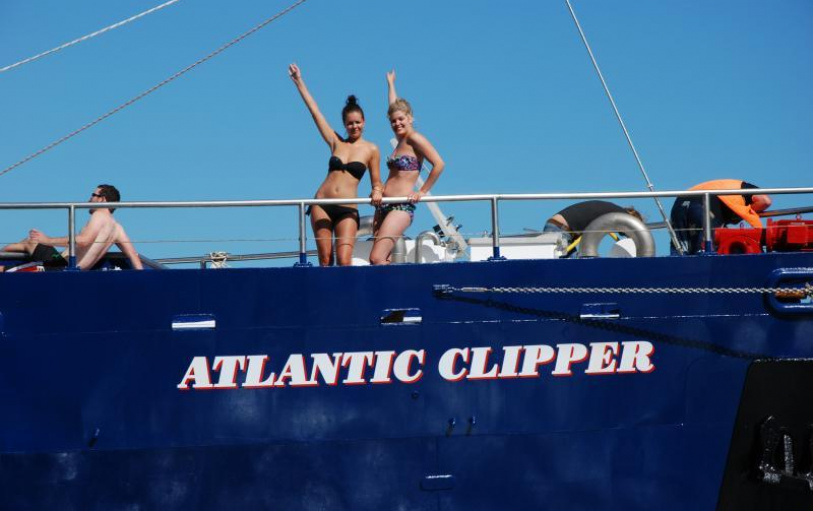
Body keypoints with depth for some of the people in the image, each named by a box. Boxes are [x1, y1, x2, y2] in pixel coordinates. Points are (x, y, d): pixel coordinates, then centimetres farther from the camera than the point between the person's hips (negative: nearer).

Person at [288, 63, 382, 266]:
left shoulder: (371, 150, 5)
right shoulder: (336, 143, 10)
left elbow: (376, 183, 9)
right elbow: (314, 111, 12)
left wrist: (377, 192, -15)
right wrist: (299, 82, 14)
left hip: (347, 210, -2)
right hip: (322, 204, 2)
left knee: (344, 261, -15)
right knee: (325, 259, -2)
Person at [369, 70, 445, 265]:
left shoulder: (415, 139, -6)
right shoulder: (401, 139, 17)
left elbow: (439, 164, -16)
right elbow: (394, 107, 34)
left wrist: (422, 192, -12)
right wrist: (390, 83, 47)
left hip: (401, 207, -9)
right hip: (384, 206, 9)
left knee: (377, 259, -21)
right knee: (383, 259, -1)